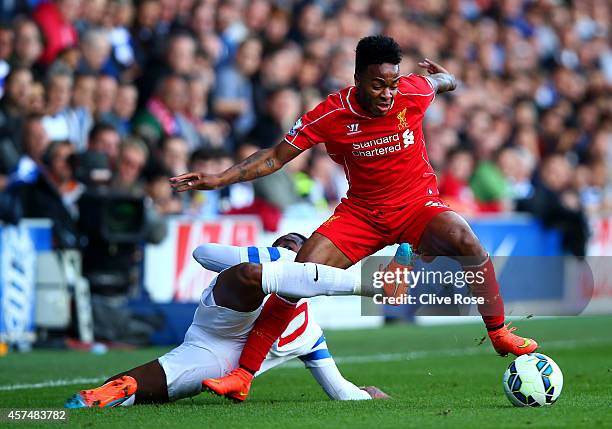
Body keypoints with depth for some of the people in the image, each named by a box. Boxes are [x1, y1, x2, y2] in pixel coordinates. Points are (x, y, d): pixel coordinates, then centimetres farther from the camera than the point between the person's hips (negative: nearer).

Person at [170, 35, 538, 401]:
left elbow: (444, 80, 13)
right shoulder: (330, 115, -16)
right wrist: (218, 179, -13)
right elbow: (275, 158, -7)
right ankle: (242, 375, -11)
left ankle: (500, 333, -11)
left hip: (418, 205, 0)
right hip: (361, 212, 0)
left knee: (463, 238, -32)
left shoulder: (414, 92, -15)